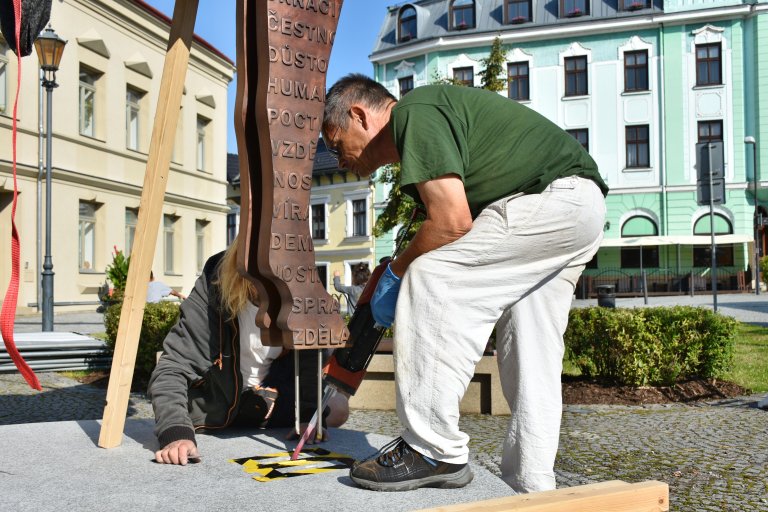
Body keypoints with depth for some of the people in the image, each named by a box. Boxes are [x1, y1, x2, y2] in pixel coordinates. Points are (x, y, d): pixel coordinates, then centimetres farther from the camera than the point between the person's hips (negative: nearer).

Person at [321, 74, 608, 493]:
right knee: (530, 359, 10)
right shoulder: (428, 115, 19)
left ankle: (433, 451, -12)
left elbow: (451, 222, -21)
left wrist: (395, 274, -5)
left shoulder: (414, 114, -12)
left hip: (554, 197, -11)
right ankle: (529, 487, 17)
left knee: (432, 279, -17)